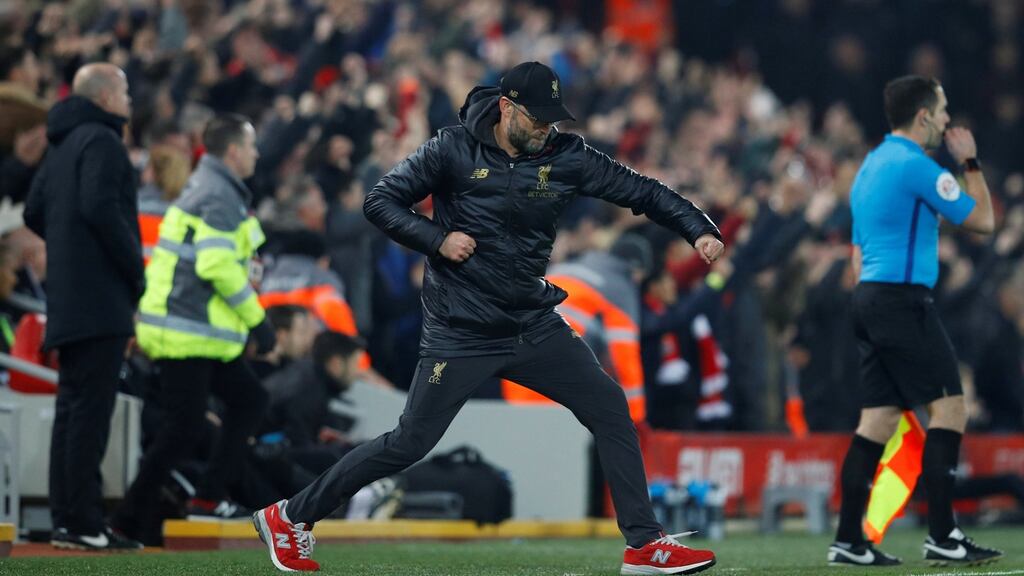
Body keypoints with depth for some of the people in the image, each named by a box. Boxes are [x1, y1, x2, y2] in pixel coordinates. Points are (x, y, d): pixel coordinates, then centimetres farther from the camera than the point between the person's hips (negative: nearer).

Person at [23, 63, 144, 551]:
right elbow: (100, 208, -21)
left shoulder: (63, 145, 19)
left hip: (68, 298, 10)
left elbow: (34, 213, 23)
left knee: (72, 409, 11)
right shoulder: (100, 141, -10)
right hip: (100, 296, -10)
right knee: (90, 410, -10)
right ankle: (82, 522, -12)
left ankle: (66, 518, 13)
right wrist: (135, 269, -14)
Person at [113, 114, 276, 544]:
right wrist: (257, 319, -17)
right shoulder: (220, 196, -13)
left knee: (249, 400, 11)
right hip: (187, 333, -11)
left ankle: (209, 497, 9)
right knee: (184, 428, -8)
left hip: (202, 332, 11)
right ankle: (133, 517, -3)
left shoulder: (203, 189, 20)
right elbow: (218, 264, -23)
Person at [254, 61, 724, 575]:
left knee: (611, 408, -6)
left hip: (534, 326, 4)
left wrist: (699, 230, -14)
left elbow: (641, 191, -1)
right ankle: (291, 516, 10)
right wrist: (437, 240, -18)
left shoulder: (564, 157, -1)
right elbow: (380, 201, -6)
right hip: (460, 333, -4)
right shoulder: (454, 149, -9)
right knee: (409, 443, -4)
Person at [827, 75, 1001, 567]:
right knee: (950, 407, -7)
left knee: (879, 419, 7)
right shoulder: (917, 165, -11)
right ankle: (942, 536, -10)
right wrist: (971, 163, 7)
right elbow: (982, 220, -6)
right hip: (903, 298, -9)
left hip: (869, 298, 10)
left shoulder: (871, 166, 19)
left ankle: (849, 540, 3)